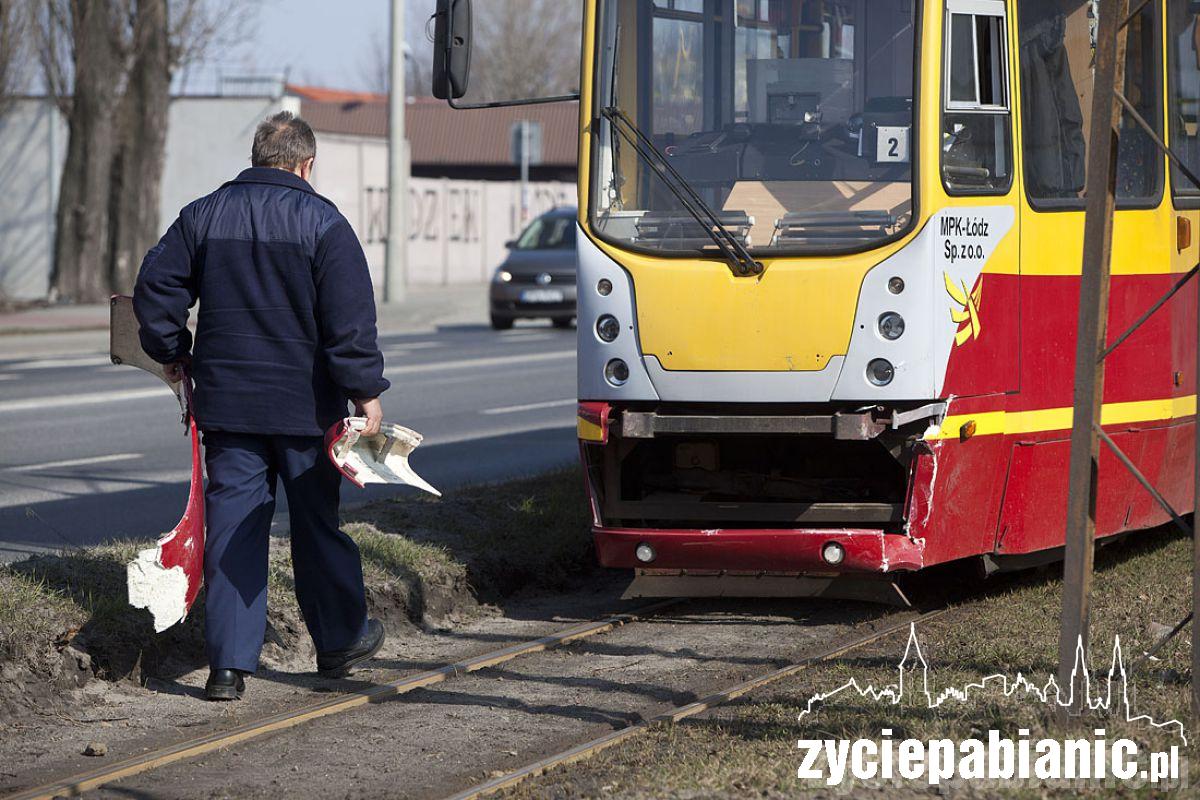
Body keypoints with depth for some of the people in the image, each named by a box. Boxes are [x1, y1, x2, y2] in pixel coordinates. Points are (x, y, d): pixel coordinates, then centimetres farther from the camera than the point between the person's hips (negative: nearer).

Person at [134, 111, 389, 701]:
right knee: (317, 520, 12)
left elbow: (154, 289, 8)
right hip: (305, 403, -2)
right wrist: (366, 391, -7)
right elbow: (350, 318, -12)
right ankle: (341, 640, 25)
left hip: (225, 402, 2)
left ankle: (229, 663, -3)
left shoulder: (203, 216, 4)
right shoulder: (322, 222, -7)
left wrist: (172, 354, 21)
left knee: (232, 527, 3)